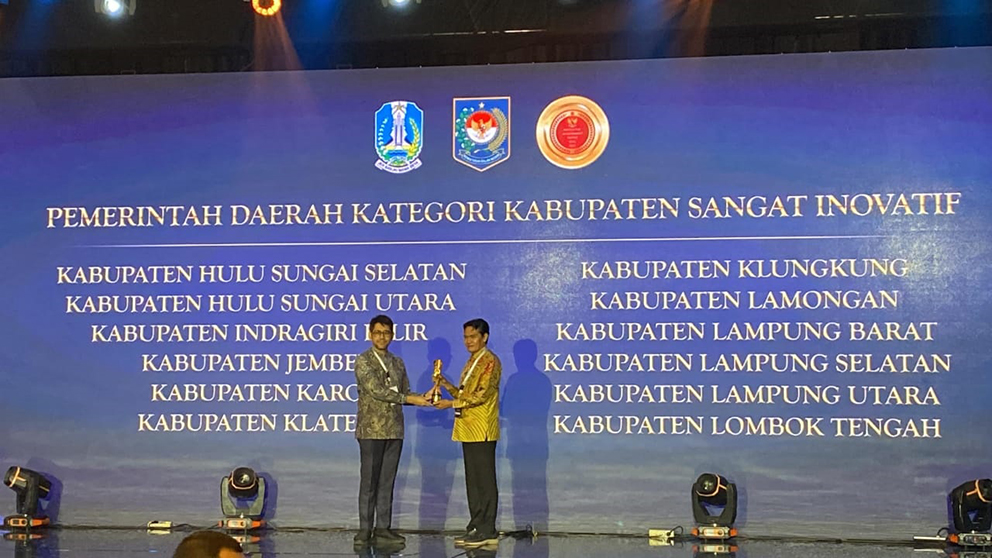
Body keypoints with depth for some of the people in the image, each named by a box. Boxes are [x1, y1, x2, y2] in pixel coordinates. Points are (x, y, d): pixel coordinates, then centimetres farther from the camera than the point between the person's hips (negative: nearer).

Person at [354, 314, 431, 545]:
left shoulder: (398, 363, 13)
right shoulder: (363, 361, -6)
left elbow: (405, 394, 15)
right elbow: (376, 391, -16)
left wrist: (423, 398, -5)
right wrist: (410, 399, -19)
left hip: (394, 431, 5)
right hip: (371, 430, -5)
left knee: (387, 482, 8)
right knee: (369, 481, 0)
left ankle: (383, 528, 13)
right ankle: (365, 529, 7)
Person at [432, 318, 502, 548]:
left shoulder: (490, 361, -8)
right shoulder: (472, 361, 19)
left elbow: (481, 395, -16)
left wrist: (451, 403, -16)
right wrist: (447, 385, 5)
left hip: (482, 431, -9)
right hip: (468, 430, 9)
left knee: (485, 480, -7)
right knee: (473, 481, 10)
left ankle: (487, 531, -5)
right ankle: (476, 527, 14)